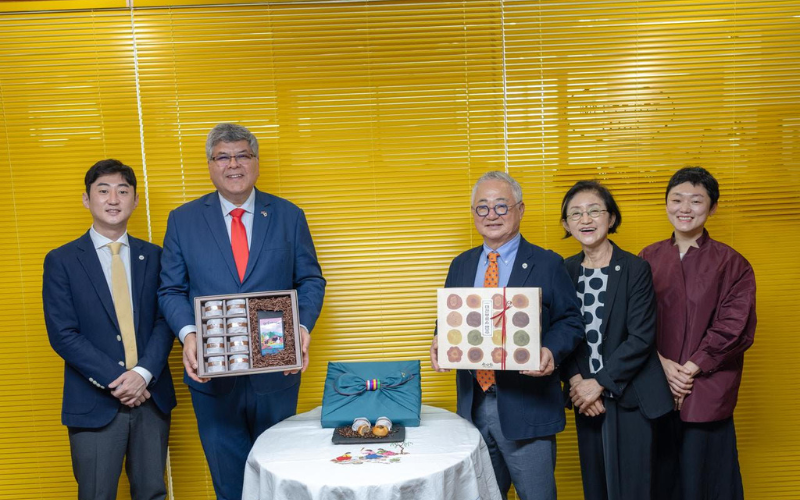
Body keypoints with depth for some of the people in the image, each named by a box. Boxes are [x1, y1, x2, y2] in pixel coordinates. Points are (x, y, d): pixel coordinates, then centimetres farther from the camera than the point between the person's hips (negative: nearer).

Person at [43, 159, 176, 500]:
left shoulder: (153, 256, 6)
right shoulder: (61, 261, -1)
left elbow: (165, 321, 2)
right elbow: (62, 335, -7)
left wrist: (144, 374, -14)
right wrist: (116, 381, -14)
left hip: (151, 396, 3)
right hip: (95, 402, -2)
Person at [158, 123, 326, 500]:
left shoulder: (289, 216, 3)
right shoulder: (183, 220, 3)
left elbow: (311, 281, 3)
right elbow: (171, 290, 3)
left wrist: (303, 326, -14)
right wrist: (188, 333, -15)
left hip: (276, 371, 0)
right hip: (212, 374, 0)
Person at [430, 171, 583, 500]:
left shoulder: (547, 264, -3)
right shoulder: (460, 265, 10)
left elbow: (570, 322, -3)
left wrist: (551, 351, -23)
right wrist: (440, 340, -8)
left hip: (526, 407, -4)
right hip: (473, 404, 4)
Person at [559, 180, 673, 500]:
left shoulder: (636, 270, -8)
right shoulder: (565, 272, 4)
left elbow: (641, 338, -12)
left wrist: (599, 383, -14)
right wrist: (575, 382, -9)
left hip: (629, 396, -3)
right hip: (586, 400, 4)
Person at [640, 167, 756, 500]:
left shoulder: (731, 264, -3)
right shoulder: (649, 258, 5)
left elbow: (736, 328, -8)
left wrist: (691, 369, -10)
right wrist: (663, 364, -8)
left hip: (707, 392, -2)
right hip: (656, 389, 2)